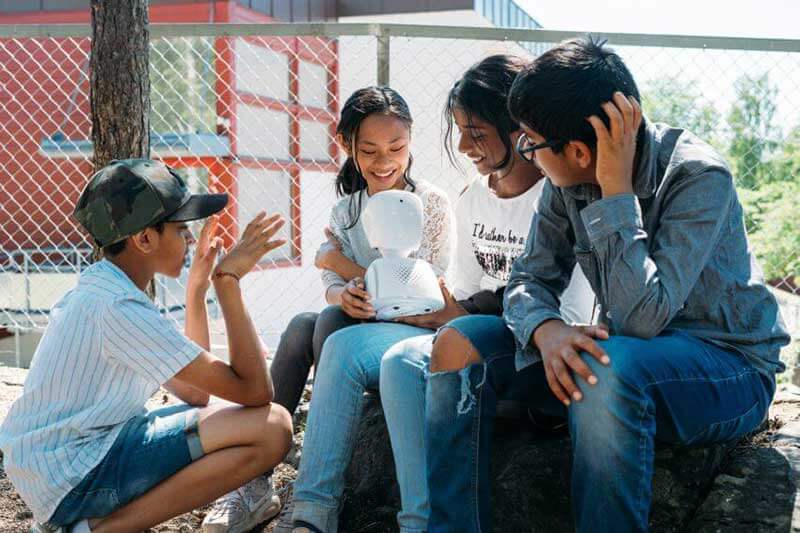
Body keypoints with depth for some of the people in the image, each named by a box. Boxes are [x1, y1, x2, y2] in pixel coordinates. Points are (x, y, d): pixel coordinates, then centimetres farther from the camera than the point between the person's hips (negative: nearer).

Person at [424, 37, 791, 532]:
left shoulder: (698, 177, -23)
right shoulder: (568, 181, -5)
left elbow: (640, 318, -32)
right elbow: (530, 277, -2)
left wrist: (617, 190, -32)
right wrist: (546, 329, -25)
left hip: (730, 364, -6)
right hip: (621, 353, 6)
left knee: (609, 367, -40)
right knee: (461, 342, -9)